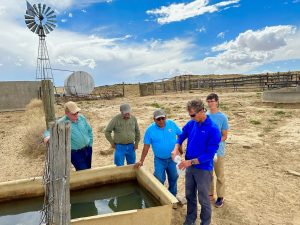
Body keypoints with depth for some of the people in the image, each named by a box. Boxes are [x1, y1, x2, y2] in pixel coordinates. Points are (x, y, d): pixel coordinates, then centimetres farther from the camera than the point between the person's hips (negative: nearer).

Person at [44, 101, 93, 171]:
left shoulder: (81, 117, -2)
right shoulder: (61, 123, -16)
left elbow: (89, 130, 9)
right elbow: (49, 130, -13)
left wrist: (90, 144, 7)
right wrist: (48, 136, -37)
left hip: (87, 149, 5)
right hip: (75, 153, -5)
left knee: (88, 170, 20)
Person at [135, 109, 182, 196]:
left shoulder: (172, 124, -10)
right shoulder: (150, 129, -15)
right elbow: (146, 146, -10)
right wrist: (141, 161, -9)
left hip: (173, 158, 3)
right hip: (159, 160, -2)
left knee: (173, 178, 19)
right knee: (159, 180, 5)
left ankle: (173, 196, 42)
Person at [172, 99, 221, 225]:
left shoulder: (213, 130, -21)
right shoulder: (191, 124, -3)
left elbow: (209, 155, -21)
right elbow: (182, 136, 13)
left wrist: (191, 161, -24)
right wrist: (176, 149, -5)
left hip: (204, 169, -6)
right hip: (190, 167, 6)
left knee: (203, 199, 12)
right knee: (190, 195, 20)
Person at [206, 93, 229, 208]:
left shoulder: (223, 117, -12)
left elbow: (224, 136, -9)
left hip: (218, 151, -4)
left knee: (219, 176, 11)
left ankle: (220, 197, 29)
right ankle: (210, 194, 36)